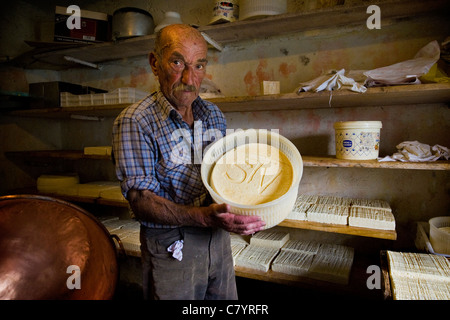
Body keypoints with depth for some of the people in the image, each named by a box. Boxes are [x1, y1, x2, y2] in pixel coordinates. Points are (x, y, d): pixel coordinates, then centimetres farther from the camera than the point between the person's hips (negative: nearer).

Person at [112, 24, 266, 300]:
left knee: (226, 298, 21)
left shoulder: (214, 115, 3)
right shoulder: (134, 122, -16)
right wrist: (204, 216, -33)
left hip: (218, 237, 6)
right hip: (171, 246, -5)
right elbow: (141, 202, -20)